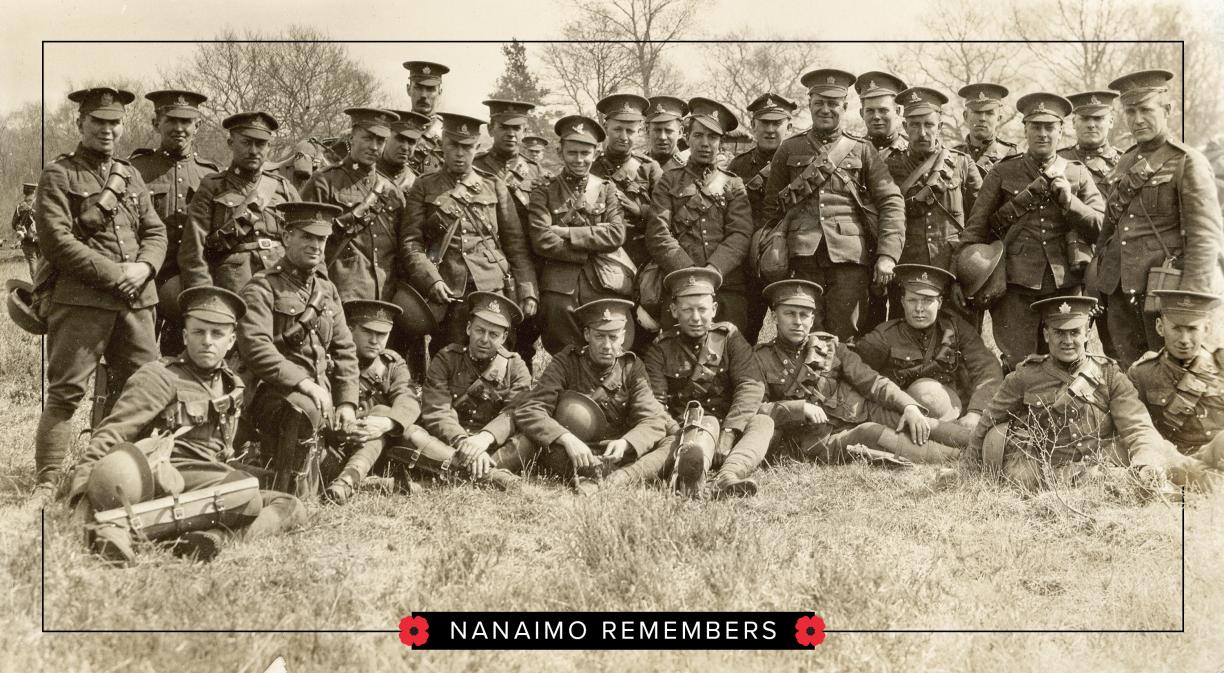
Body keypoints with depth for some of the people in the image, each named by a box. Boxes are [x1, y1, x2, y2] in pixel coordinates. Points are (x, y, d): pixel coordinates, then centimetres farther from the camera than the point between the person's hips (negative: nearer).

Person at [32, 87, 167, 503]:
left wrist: (144, 267, -6)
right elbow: (57, 240, -10)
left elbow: (155, 232, 15)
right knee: (65, 391, -6)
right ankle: (47, 482, -1)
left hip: (135, 299, 6)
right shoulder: (58, 176, 1)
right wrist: (112, 274, -14)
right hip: (79, 299, -6)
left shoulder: (131, 176, 19)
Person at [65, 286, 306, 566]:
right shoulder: (160, 376, -1)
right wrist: (81, 487, -21)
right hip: (167, 479, -7)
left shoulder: (233, 385, 21)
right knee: (248, 496, -32)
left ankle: (219, 535, -35)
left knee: (292, 508, -9)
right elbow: (110, 435, -9)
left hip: (213, 484, 7)